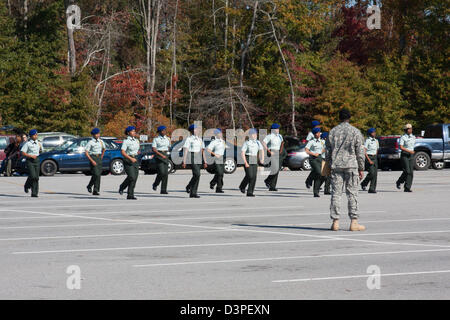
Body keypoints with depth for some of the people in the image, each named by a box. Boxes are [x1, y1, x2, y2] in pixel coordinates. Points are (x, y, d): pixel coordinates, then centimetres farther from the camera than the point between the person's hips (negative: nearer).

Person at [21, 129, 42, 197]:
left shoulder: (39, 143, 11)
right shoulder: (28, 144, -5)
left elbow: (40, 151, 24)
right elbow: (23, 153, -8)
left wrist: (40, 149, 1)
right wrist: (31, 156, -17)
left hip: (36, 160, 5)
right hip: (30, 161, -5)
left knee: (36, 177, 0)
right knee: (32, 176, -16)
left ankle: (34, 193, 4)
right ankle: (27, 186, 14)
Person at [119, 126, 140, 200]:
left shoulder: (136, 140, 10)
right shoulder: (126, 141, -10)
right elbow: (122, 152, -18)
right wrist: (130, 158, -25)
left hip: (135, 160, 6)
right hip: (128, 160, -6)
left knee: (134, 178, 0)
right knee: (131, 177, -14)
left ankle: (130, 195, 7)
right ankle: (122, 187, 11)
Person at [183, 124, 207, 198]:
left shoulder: (200, 139, 16)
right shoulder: (189, 139, -3)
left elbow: (202, 151, 17)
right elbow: (185, 150, -8)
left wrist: (205, 161, 12)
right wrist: (184, 161, -14)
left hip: (199, 159, 6)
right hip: (192, 157, -6)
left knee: (196, 175, 4)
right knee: (197, 174, -17)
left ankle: (193, 193, 9)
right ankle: (189, 187, 1)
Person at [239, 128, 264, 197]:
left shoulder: (258, 142, 7)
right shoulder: (246, 143, -7)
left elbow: (261, 151, 2)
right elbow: (243, 153, -11)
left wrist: (262, 159, -14)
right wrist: (245, 162, -20)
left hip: (255, 161, 5)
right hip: (248, 160, -5)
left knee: (254, 176, -3)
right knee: (249, 176, -11)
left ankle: (250, 192, 2)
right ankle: (242, 186, 17)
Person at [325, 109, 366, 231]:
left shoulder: (332, 132, 8)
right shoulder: (355, 132, -1)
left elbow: (328, 151, 10)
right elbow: (360, 152, -1)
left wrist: (329, 165, 18)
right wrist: (361, 168, 5)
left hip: (336, 166, 2)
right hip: (351, 166, -2)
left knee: (336, 193, 3)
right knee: (352, 194, 0)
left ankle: (335, 222, 2)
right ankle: (354, 222, -3)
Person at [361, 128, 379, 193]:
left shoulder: (376, 141, 12)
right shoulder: (367, 141, -9)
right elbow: (364, 152, -14)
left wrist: (375, 157, 16)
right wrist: (369, 160, -19)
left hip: (374, 158, 7)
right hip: (368, 157, -7)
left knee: (375, 173, -2)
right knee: (371, 173, -17)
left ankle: (372, 189, 1)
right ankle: (364, 184, 6)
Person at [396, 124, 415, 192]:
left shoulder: (413, 137, 10)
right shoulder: (403, 137, -7)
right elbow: (401, 147, -16)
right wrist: (409, 151, -24)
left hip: (411, 156, 5)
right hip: (404, 155, -5)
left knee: (411, 172, -3)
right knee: (407, 171, -15)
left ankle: (407, 188, -1)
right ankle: (399, 182, 10)